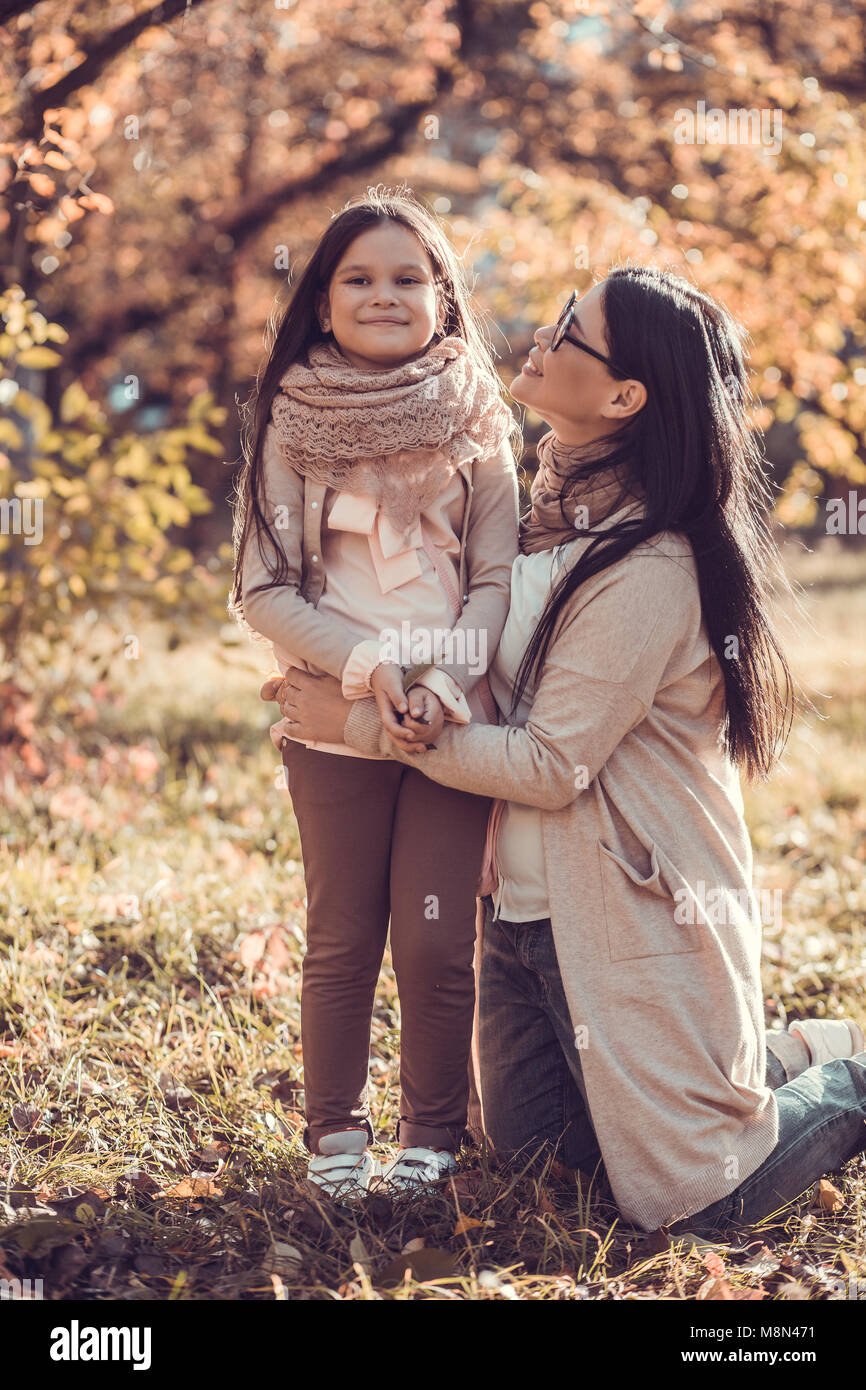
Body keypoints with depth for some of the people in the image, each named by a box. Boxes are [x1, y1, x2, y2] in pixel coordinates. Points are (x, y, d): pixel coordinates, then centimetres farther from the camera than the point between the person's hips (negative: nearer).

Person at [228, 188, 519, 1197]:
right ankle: (333, 1135, 23)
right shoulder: (292, 424, 1)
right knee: (342, 942, 7)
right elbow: (260, 590, -2)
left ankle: (431, 1138, 19)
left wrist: (446, 679, -14)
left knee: (437, 944, 1)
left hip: (453, 722, 0)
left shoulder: (477, 426, 4)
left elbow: (499, 578, 2)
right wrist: (362, 661, -16)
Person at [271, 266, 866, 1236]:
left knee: (687, 1197, 1)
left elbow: (551, 764, -21)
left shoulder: (651, 569, -24)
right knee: (527, 1142, 18)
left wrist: (364, 726, -15)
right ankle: (769, 1061, 32)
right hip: (525, 895, 8)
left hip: (634, 906, -8)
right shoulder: (556, 510, 3)